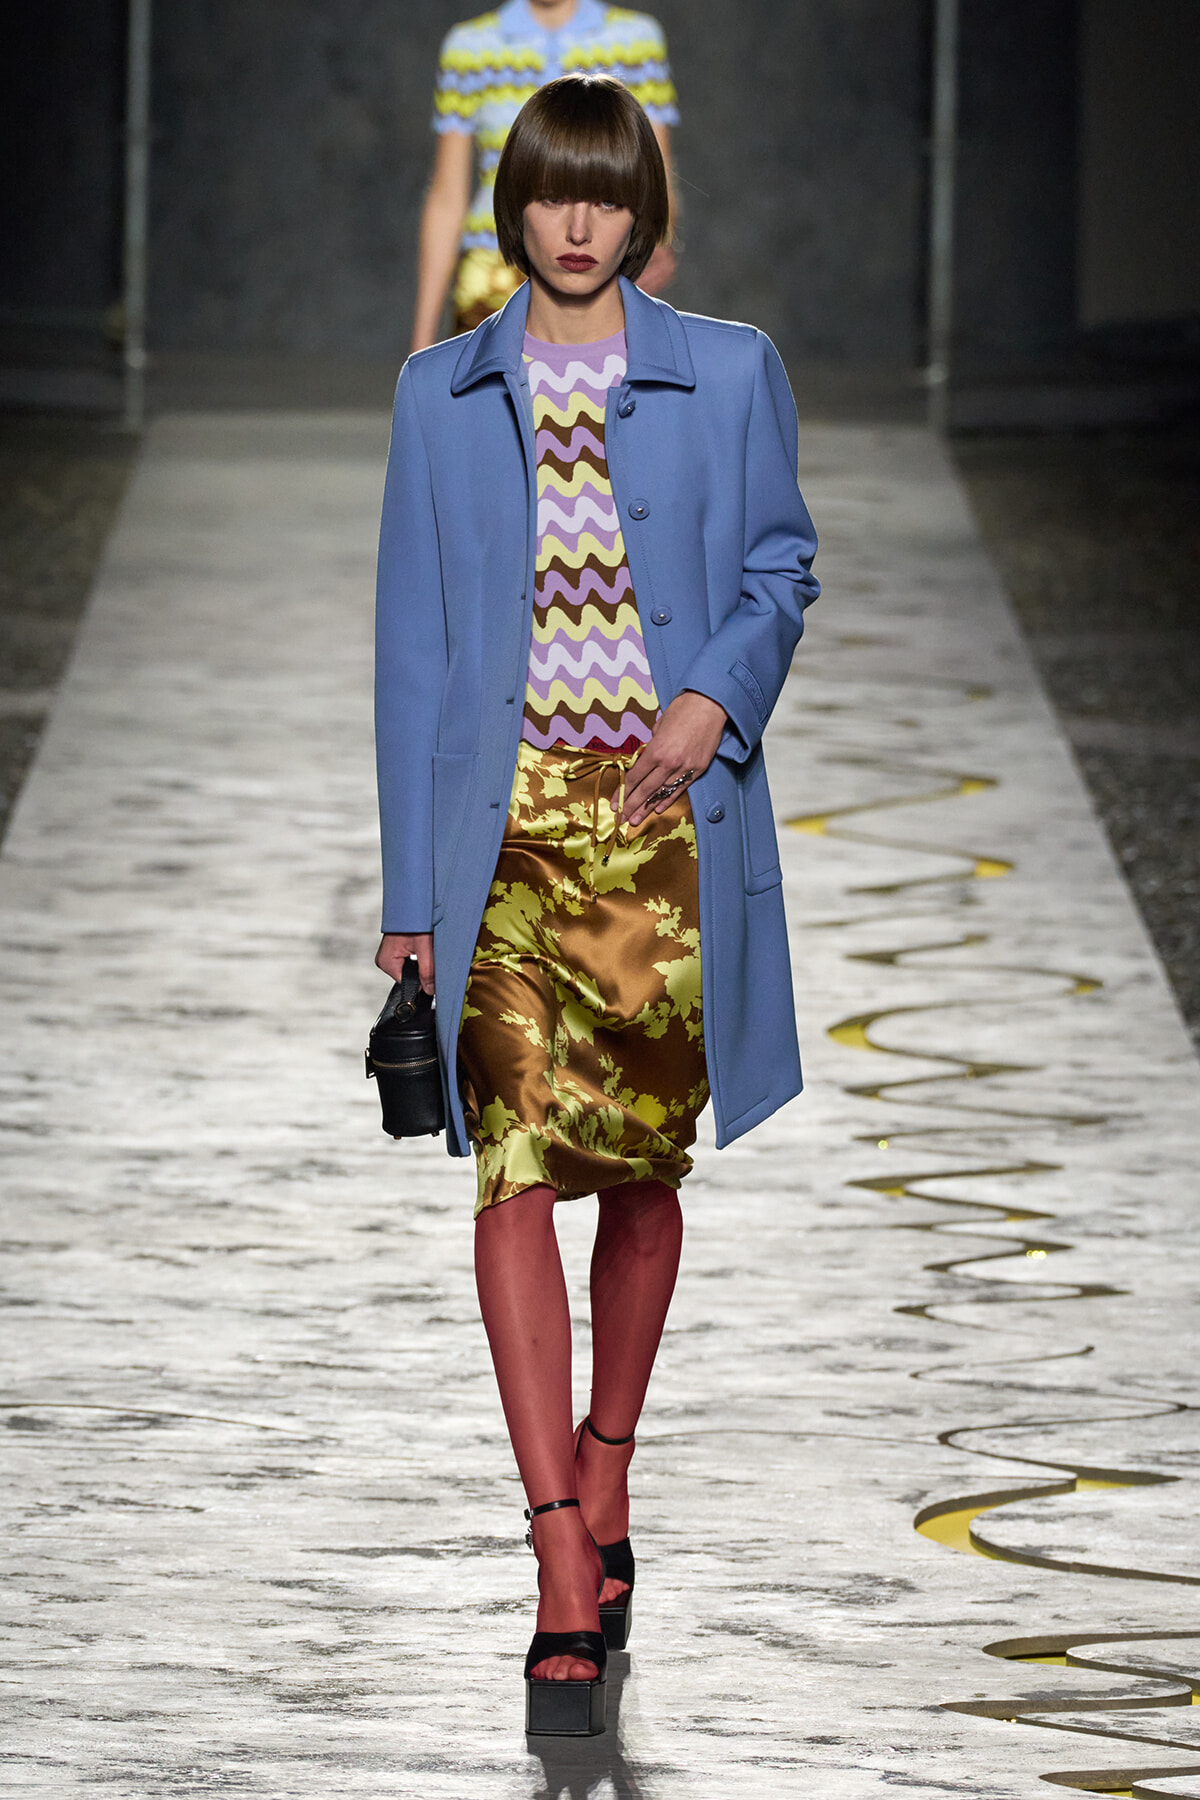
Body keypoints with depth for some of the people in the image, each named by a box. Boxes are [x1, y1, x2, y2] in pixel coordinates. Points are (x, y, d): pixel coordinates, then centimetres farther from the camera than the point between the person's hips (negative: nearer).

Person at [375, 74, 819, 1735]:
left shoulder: (727, 374, 6)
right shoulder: (446, 396, 8)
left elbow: (779, 567, 10)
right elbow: (414, 640, 8)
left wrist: (717, 698, -11)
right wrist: (409, 887, 5)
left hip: (669, 815, 1)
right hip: (508, 819, 0)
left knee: (643, 1163, 9)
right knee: (517, 1170, -12)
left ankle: (603, 1487, 30)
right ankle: (569, 1579, -16)